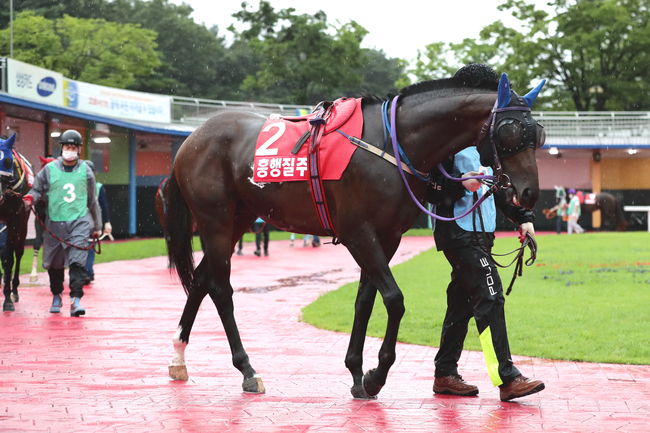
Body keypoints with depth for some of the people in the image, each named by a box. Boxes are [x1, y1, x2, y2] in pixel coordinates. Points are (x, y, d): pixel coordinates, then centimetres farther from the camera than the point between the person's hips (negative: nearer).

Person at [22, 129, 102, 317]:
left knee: (78, 259, -15)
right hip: (55, 222, 1)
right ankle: (56, 296, 30)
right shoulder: (49, 169, 2)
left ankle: (76, 299, -19)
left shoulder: (85, 171, 5)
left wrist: (97, 226, 18)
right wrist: (31, 197, -16)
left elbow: (93, 201, 13)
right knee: (54, 262, 10)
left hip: (79, 221, -1)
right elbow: (38, 189, 9)